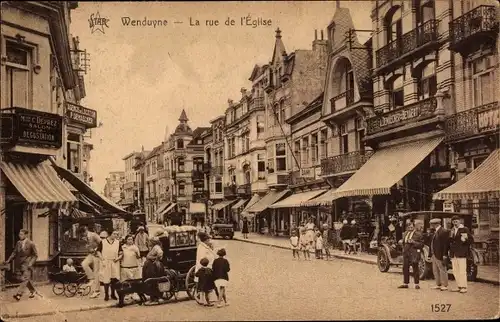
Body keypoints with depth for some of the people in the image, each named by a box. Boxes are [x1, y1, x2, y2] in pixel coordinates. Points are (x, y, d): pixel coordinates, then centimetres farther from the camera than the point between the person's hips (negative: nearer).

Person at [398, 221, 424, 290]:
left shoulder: (418, 234, -6)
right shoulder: (405, 233, 15)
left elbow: (421, 244, -9)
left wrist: (414, 242, -21)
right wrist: (401, 241, 5)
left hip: (414, 253, -6)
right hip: (406, 252, 6)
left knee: (415, 269, -1)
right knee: (405, 268, 9)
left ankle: (416, 284, 7)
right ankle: (405, 283, 18)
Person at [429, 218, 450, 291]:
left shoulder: (444, 231, -13)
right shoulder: (435, 232, 16)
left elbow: (446, 244, -17)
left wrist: (444, 255, -20)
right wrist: (431, 255, 15)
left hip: (440, 255, -9)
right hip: (434, 255, 9)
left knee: (442, 270, -1)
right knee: (435, 270, 13)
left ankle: (444, 285, 7)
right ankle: (438, 284, 21)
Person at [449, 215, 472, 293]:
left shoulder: (465, 229, 0)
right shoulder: (452, 230, 17)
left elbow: (471, 240, -3)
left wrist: (465, 240, -21)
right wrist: (451, 236, -1)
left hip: (461, 253, -6)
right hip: (453, 254, 6)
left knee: (462, 271, -6)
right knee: (455, 271, 8)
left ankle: (464, 287, -1)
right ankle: (459, 286, 16)